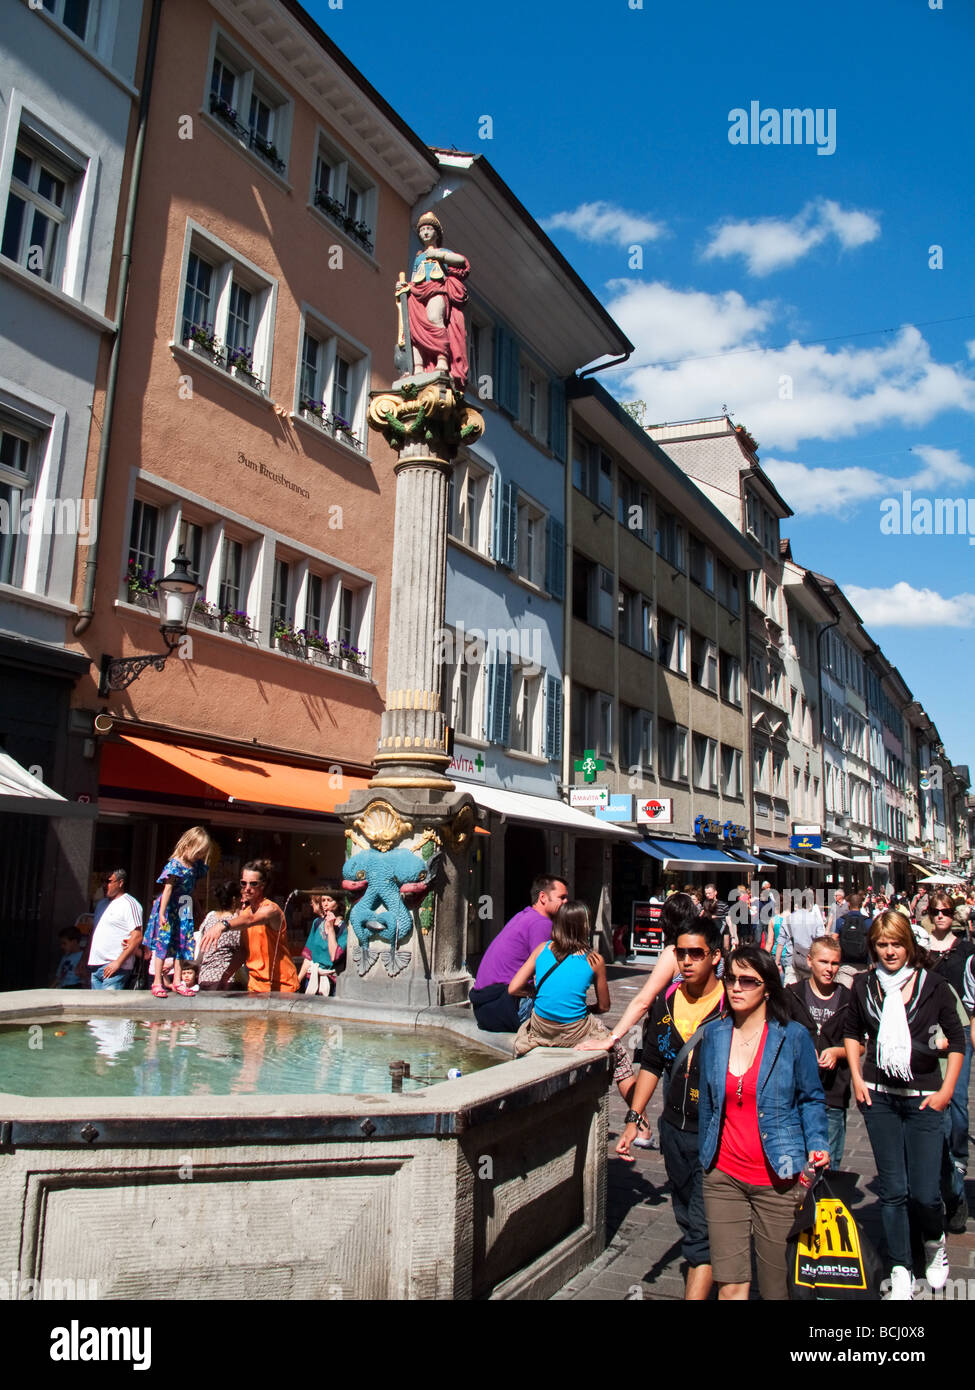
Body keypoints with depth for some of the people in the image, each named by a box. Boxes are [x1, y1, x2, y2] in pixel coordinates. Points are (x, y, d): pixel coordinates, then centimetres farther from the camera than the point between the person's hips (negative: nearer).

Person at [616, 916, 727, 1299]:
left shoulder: (733, 1006, -13)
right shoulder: (666, 1003, 3)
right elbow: (652, 1064, 11)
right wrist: (633, 1119, 7)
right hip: (674, 1128, 6)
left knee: (703, 1230, -5)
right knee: (688, 1221, 20)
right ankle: (701, 1278, 39)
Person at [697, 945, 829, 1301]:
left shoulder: (792, 1037, -5)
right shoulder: (713, 1035, 3)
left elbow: (811, 1098, 5)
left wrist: (816, 1145, -8)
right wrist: (705, 1156, 17)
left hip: (776, 1178, -2)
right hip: (723, 1176, 2)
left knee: (775, 1285, 8)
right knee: (730, 1284, -1)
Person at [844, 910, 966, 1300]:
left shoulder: (933, 986, -6)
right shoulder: (864, 985, 0)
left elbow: (957, 1039, 3)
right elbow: (852, 1032, 15)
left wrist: (946, 1091, -2)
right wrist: (857, 1078, 6)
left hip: (923, 1097, -1)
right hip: (879, 1096, 2)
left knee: (925, 1192, -3)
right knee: (892, 1189, 6)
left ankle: (935, 1242, 30)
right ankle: (900, 1269, 23)